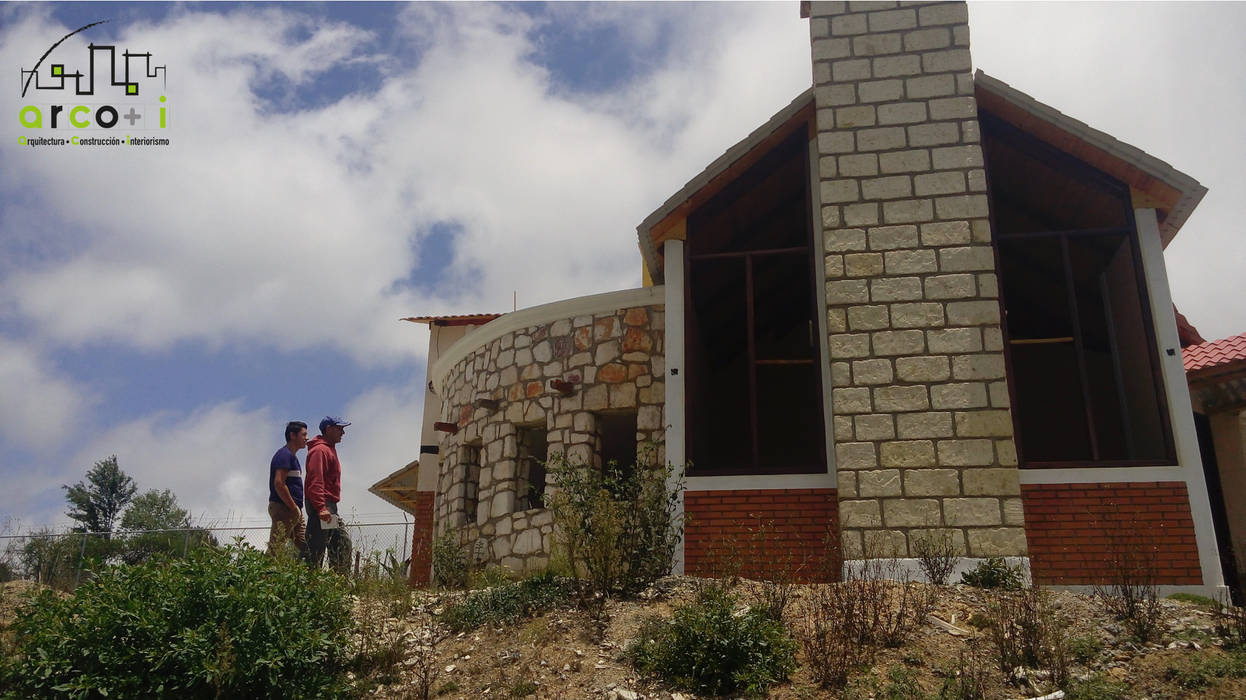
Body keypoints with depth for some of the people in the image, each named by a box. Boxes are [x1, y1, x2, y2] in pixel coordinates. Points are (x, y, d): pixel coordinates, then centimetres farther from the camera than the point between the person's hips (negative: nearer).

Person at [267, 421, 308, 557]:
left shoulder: (292, 456, 20)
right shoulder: (284, 454, -12)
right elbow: (279, 484, -21)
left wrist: (297, 509, 16)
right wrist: (294, 507, -17)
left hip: (293, 511, 10)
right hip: (283, 509, -10)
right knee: (275, 551, -7)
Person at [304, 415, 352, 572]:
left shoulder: (329, 449, 23)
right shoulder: (320, 450, -9)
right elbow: (315, 481, -20)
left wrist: (330, 507, 21)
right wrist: (321, 507, -28)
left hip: (329, 506, 11)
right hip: (322, 505, -11)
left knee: (343, 542, 10)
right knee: (316, 549, -10)